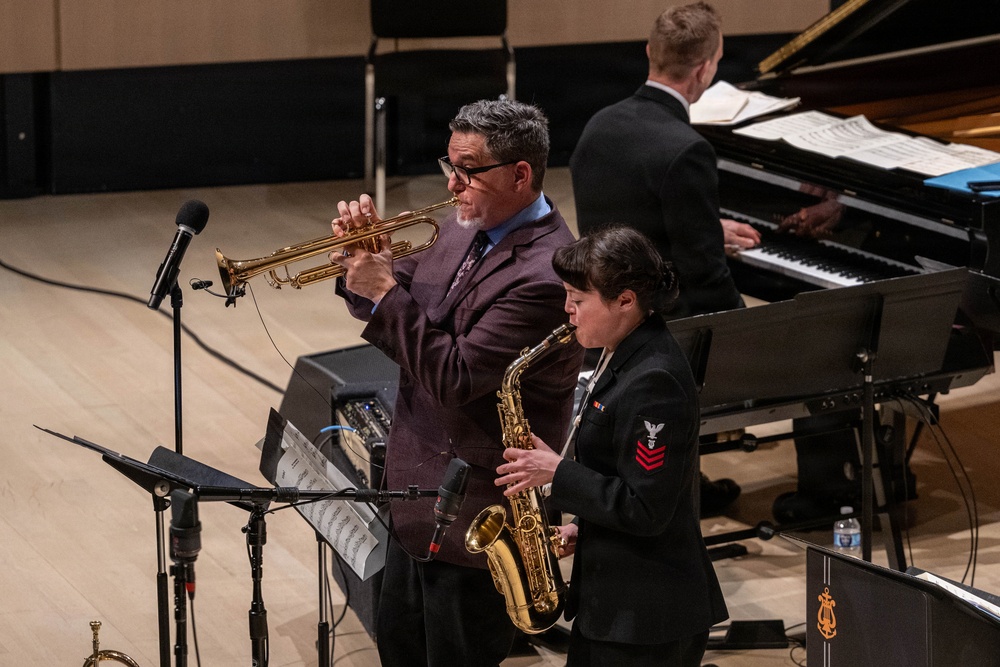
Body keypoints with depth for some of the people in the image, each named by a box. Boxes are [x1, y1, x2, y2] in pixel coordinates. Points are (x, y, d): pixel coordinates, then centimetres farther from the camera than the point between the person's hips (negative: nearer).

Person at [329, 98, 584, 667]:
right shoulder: (467, 229, 3)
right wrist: (368, 256, -8)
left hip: (476, 517, -9)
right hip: (419, 493, 10)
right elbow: (406, 312, 12)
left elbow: (455, 378, -28)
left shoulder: (543, 276, -26)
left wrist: (385, 293, -24)